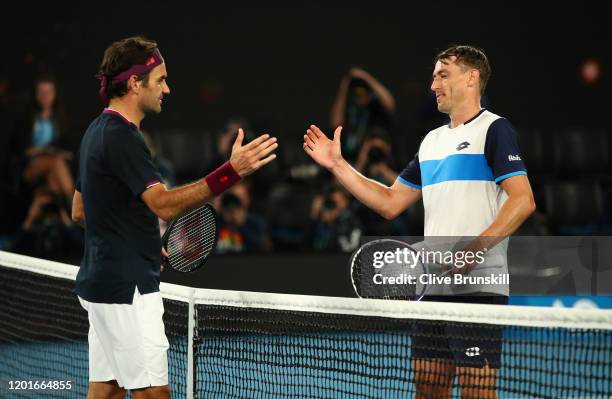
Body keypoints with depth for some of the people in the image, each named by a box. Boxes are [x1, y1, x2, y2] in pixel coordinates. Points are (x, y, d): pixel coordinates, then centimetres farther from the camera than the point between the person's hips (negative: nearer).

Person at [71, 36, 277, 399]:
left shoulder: (98, 131, 14)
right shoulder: (122, 137, -17)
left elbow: (80, 211, 22)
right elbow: (164, 205, -29)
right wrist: (232, 172, -37)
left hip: (102, 283, 10)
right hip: (127, 288, -10)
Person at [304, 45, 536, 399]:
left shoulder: (494, 129, -4)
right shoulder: (432, 140, 21)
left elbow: (523, 200, -14)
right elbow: (391, 202, 25)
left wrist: (474, 250, -23)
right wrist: (338, 165, 19)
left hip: (478, 287, -8)